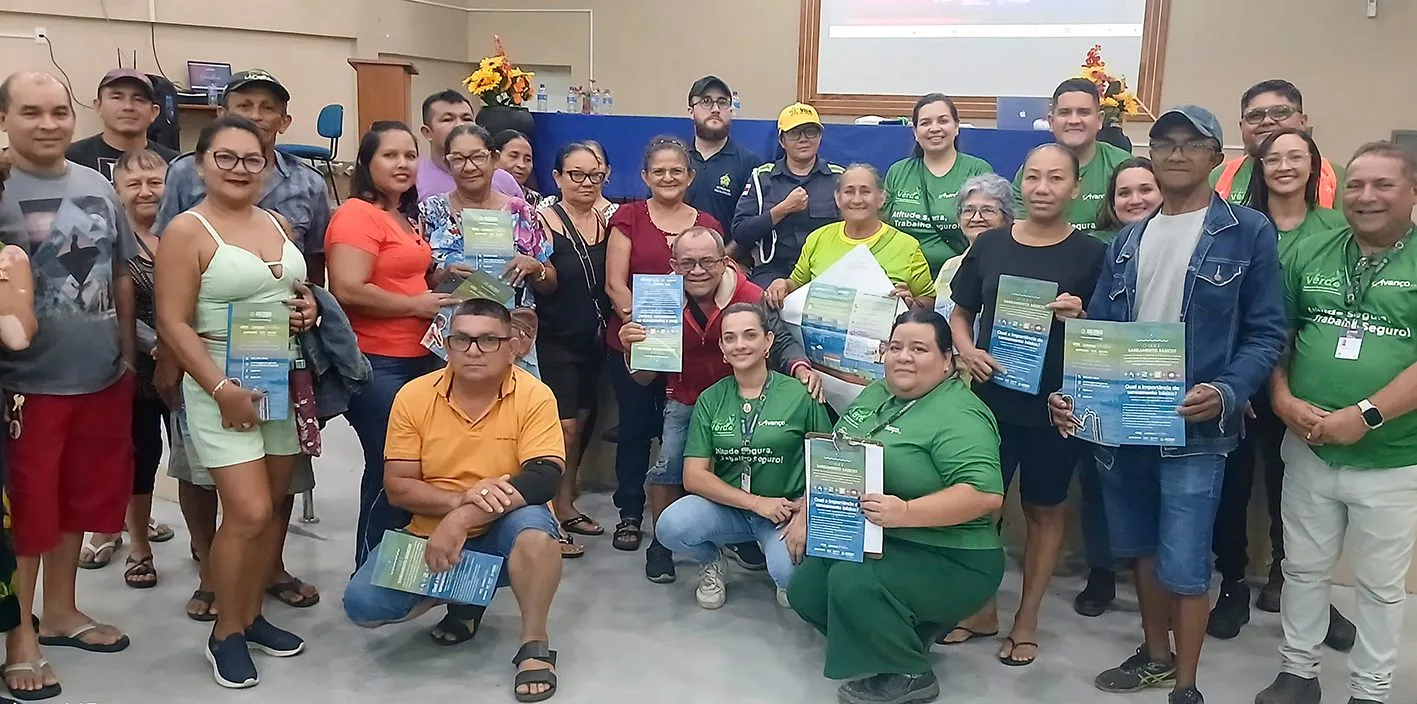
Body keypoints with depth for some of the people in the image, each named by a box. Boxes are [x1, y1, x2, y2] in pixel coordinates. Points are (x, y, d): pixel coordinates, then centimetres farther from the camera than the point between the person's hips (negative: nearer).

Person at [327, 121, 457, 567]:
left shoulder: (407, 217, 16)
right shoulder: (357, 214, -13)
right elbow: (349, 291, -24)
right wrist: (417, 305, -15)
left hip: (419, 359, 9)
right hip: (376, 364, -9)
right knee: (390, 472, -4)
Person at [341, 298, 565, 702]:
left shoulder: (534, 396, -13)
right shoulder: (414, 396, -6)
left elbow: (545, 478, -24)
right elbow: (397, 487, -6)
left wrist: (462, 519, -32)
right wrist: (461, 498, -25)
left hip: (501, 537, -3)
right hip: (431, 537, 3)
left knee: (533, 522, -36)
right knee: (362, 604, -17)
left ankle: (534, 645, -15)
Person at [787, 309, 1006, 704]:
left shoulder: (958, 416, -20)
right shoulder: (876, 394, 6)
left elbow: (986, 494, -31)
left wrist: (906, 513, -39)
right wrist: (806, 513, 8)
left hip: (948, 560, -9)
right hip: (871, 542, 9)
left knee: (853, 581, -28)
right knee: (806, 590, 4)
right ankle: (902, 635, 18)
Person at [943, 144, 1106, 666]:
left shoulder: (1091, 255, -4)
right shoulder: (989, 245, 2)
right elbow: (959, 314, 10)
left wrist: (1079, 318, -21)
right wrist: (966, 351, -9)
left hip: (1055, 404, -2)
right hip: (990, 398, 2)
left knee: (1045, 509, 11)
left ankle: (1027, 618, 26)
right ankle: (982, 607, 29)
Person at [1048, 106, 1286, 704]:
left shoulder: (1248, 233, -2)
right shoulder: (1128, 239, 12)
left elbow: (1266, 334, -5)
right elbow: (1099, 329, 10)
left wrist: (1225, 394, -21)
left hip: (1195, 427, -5)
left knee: (1183, 563, -3)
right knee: (1141, 548, 17)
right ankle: (1155, 654, 36)